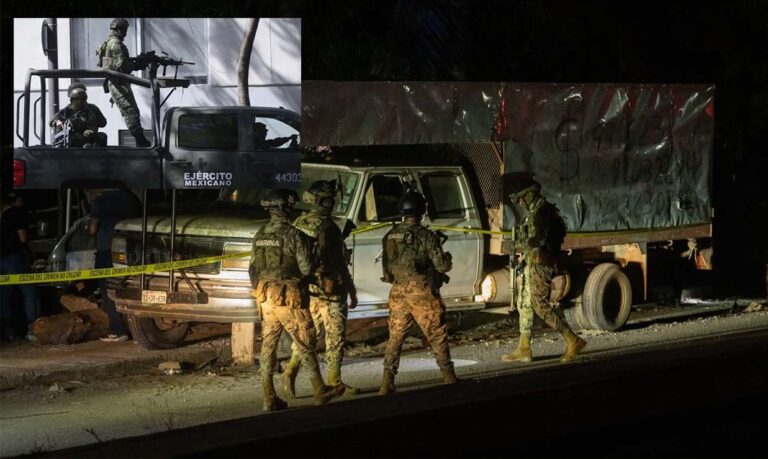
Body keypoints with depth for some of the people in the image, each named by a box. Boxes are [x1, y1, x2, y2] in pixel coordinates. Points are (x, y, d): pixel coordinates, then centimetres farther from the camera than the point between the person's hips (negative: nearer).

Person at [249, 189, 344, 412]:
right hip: (289, 298, -6)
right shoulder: (294, 235, -14)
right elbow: (306, 268, -13)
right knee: (305, 344, 5)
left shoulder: (260, 235, 6)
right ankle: (319, 391, 13)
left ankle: (269, 398, 7)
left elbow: (253, 268, 11)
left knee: (268, 345, 8)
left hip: (266, 297, 6)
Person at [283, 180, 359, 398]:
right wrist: (352, 292, -11)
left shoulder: (298, 224, 8)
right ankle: (334, 382, 8)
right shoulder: (327, 227, -14)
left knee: (307, 333, 13)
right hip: (330, 290, -6)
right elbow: (340, 264, -15)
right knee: (334, 337, 1)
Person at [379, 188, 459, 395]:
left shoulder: (390, 236, 2)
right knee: (437, 336, 9)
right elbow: (442, 266, -10)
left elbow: (386, 269, 9)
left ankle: (387, 382, 2)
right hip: (422, 293, -4)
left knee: (395, 337, 9)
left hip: (398, 293, 4)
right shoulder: (426, 236, -13)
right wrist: (447, 258, 11)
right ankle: (449, 379, 18)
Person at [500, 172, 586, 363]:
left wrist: (515, 246, -14)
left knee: (541, 305, -10)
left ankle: (573, 341, -7)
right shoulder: (537, 210, 14)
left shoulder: (540, 212, -19)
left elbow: (536, 240, -28)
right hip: (533, 265, 11)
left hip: (540, 266, -11)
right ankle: (523, 349, 16)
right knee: (525, 305, 12)